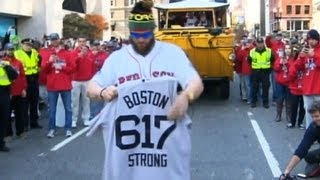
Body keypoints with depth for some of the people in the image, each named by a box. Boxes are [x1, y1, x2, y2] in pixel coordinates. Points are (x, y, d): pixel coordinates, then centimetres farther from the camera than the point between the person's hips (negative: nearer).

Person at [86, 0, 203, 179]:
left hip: (167, 140, -1)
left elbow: (197, 84, -4)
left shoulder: (172, 53, 2)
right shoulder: (117, 58, 7)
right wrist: (103, 92, -16)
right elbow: (92, 87, 10)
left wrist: (186, 97, -28)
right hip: (127, 142, 1)